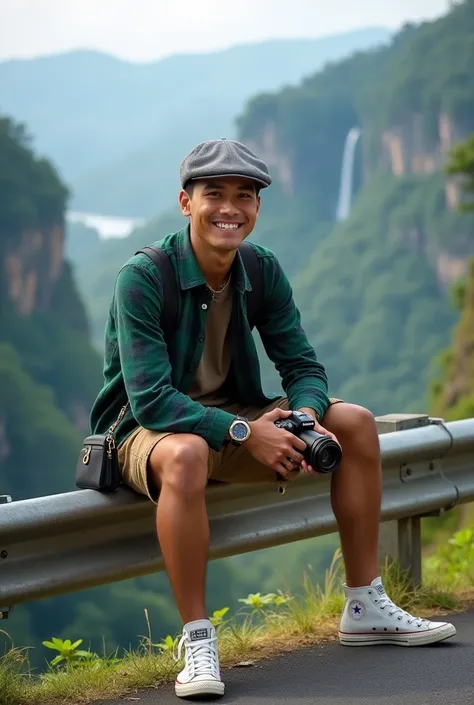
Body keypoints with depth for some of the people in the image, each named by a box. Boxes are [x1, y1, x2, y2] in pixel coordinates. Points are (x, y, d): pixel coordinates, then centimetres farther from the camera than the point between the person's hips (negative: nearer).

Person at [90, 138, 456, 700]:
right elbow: (150, 399, -27)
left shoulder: (263, 270, -2)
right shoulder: (143, 278, -21)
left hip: (231, 418, 7)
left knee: (355, 423, -5)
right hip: (147, 430, -7)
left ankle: (364, 609, 3)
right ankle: (197, 642, -32)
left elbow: (303, 366, 2)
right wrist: (245, 433, -32)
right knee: (185, 455, -41)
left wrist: (304, 416, -22)